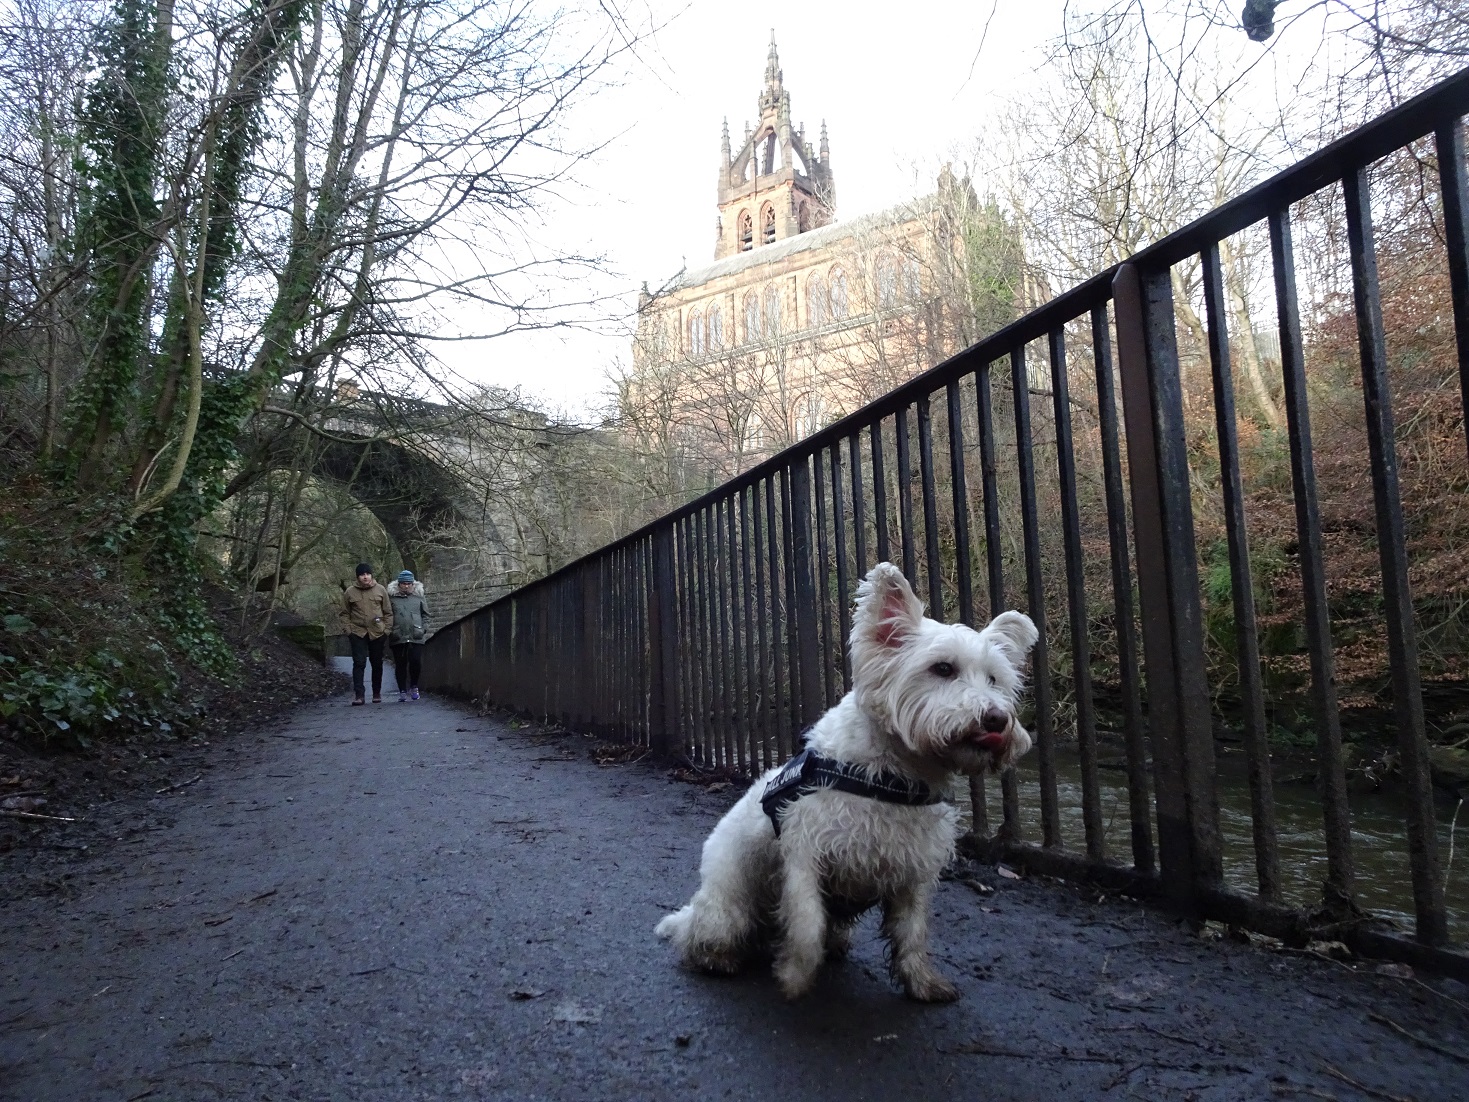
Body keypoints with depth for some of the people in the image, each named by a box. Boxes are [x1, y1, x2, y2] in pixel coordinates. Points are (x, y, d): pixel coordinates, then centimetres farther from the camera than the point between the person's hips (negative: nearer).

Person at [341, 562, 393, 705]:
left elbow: (388, 612, 6)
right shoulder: (349, 592, 2)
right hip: (358, 633, -1)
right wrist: (348, 630, -3)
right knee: (359, 663, -9)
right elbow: (345, 614, 7)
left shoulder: (380, 590, 3)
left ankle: (377, 693, 21)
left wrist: (387, 629, -1)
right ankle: (358, 694, -9)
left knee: (377, 664, 9)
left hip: (377, 633, 1)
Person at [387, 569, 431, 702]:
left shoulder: (418, 597, 11)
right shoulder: (392, 598, 7)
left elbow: (425, 615, 15)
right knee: (400, 665, 4)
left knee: (416, 662, -8)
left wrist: (423, 628, 2)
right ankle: (402, 691, 13)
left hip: (416, 638, 0)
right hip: (398, 638, 0)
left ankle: (414, 687, 14)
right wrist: (390, 630, -4)